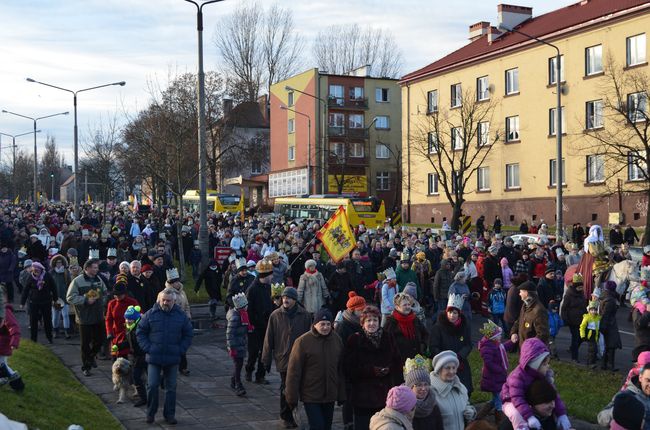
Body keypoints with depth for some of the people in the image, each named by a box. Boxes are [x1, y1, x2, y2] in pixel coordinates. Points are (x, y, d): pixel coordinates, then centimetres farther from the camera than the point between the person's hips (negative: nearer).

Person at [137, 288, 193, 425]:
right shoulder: (150, 314, -3)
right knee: (152, 385, -2)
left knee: (171, 388, 9)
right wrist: (147, 348, -6)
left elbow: (188, 335, 9)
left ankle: (169, 414, 20)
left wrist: (180, 350, -2)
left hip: (173, 358, 1)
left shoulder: (181, 315, 0)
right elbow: (140, 332, 4)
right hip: (154, 358, -1)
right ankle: (150, 413, 15)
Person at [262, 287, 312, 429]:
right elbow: (269, 338, 2)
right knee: (286, 389, 5)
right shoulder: (275, 315, -2)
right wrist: (266, 359, 2)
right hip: (283, 358, -1)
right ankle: (286, 417, 19)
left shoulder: (304, 315, -1)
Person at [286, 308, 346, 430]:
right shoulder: (303, 341, -12)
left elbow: (341, 370, 8)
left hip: (330, 395, 5)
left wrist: (341, 394, 9)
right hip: (311, 396, -5)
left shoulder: (337, 340, 2)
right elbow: (294, 371, -9)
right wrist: (292, 397, -9)